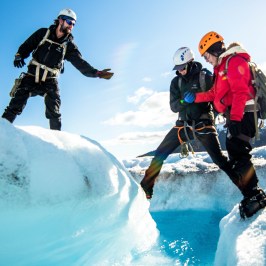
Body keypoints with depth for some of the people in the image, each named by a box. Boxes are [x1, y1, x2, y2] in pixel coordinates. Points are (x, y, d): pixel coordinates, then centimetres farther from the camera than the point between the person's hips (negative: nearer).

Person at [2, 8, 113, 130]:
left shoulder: (69, 45, 1)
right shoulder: (43, 33, 1)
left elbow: (80, 63, -8)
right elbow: (27, 46, 10)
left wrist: (96, 73, -22)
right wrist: (19, 56, -10)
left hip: (49, 82, 0)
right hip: (31, 77, 0)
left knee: (54, 113, -9)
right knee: (15, 107, -4)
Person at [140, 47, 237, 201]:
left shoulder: (205, 77, -6)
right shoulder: (176, 82, 8)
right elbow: (174, 107, 2)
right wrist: (184, 101, -19)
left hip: (203, 124, -4)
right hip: (183, 124, 5)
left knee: (220, 160, -13)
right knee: (159, 154, 1)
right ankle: (146, 189, 12)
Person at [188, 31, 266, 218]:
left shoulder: (234, 61, -9)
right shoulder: (221, 67, 22)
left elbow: (240, 91, -21)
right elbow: (215, 93, 27)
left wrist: (235, 117, -27)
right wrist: (196, 97, 22)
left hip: (242, 115, -10)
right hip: (234, 116, 10)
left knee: (238, 156, -14)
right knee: (235, 156, 6)